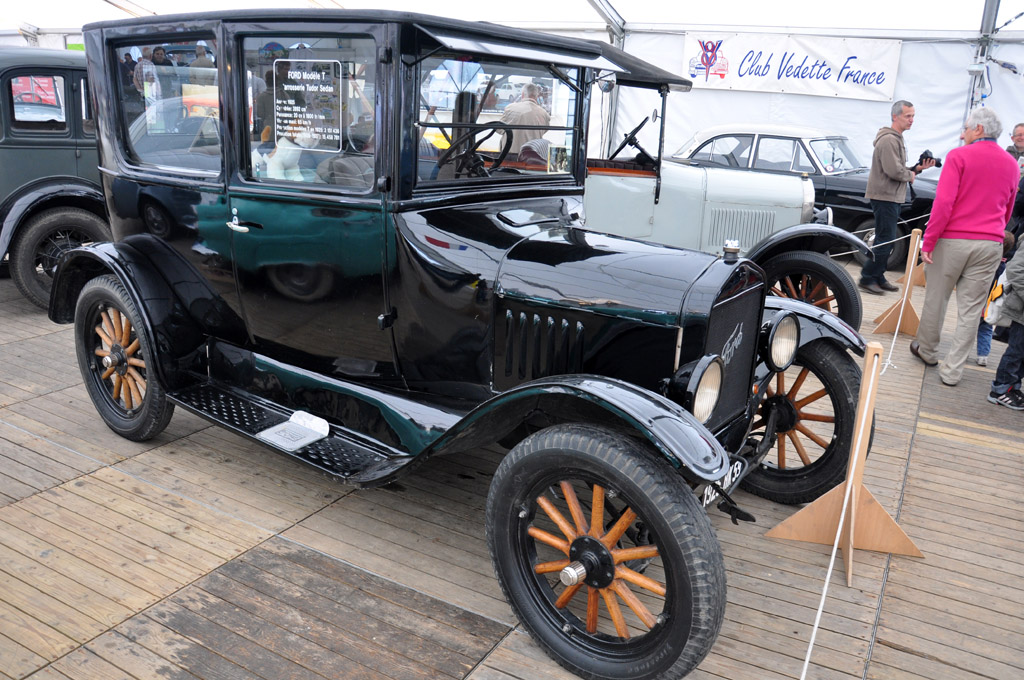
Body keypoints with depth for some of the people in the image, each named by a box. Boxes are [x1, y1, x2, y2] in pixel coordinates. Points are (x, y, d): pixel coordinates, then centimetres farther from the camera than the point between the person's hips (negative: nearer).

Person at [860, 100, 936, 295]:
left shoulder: (897, 139, 19)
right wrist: (910, 175, -6)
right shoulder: (888, 140, -15)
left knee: (887, 240, 13)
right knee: (885, 240, -9)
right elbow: (894, 171, -24)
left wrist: (918, 168, 5)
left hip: (892, 197, 11)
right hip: (884, 197, -10)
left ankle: (878, 277, 20)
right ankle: (867, 279, -5)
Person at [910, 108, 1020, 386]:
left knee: (936, 298, 13)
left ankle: (927, 350, 28)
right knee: (971, 308, 5)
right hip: (990, 245, 4)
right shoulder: (1011, 165, 11)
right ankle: (952, 370, 8)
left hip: (953, 239, -4)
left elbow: (943, 202, -14)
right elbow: (1008, 211, 19)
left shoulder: (959, 156, -6)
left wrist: (928, 240, -11)